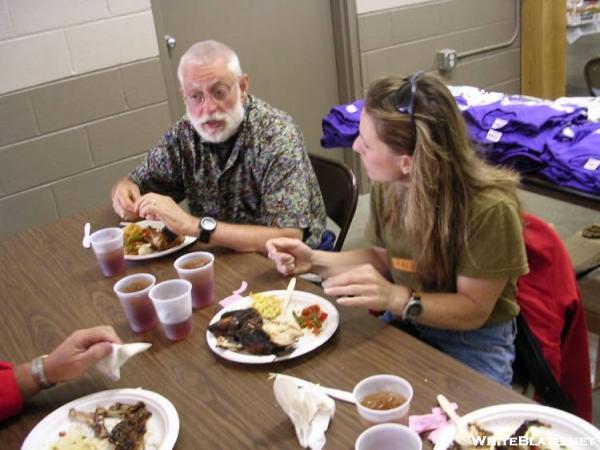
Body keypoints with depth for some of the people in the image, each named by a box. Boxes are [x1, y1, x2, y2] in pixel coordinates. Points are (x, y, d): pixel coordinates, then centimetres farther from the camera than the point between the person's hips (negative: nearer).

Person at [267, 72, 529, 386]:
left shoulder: (488, 209, -27)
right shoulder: (387, 186, -10)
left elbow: (473, 310, -19)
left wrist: (396, 298, -35)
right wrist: (315, 261, -8)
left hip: (474, 342, -5)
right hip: (404, 324, 5)